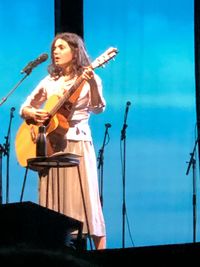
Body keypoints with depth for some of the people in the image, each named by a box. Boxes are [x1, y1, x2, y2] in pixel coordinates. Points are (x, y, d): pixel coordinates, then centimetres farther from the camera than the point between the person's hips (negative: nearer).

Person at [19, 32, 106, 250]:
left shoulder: (88, 80, 1)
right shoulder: (49, 82, 13)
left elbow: (98, 109, -16)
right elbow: (24, 108, 19)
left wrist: (92, 84, -33)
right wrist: (33, 113, -5)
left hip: (77, 143, -5)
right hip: (51, 144, 5)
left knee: (84, 198, -10)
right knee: (53, 201, 2)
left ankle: (100, 249, -8)